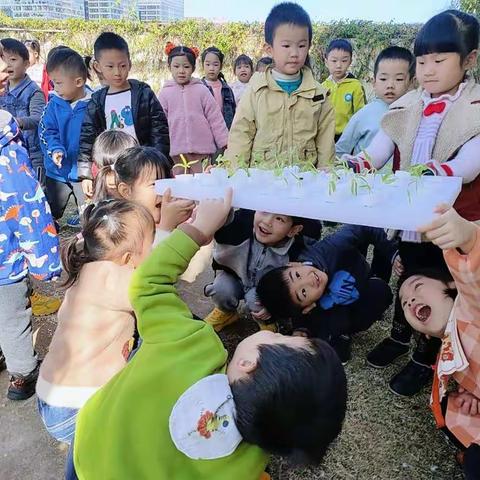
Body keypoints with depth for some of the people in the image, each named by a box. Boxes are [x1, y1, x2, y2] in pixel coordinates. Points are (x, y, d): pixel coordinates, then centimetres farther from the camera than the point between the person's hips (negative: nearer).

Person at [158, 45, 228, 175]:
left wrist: (225, 144, 1)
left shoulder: (202, 90, 3)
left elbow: (216, 119, 3)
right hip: (175, 153, 1)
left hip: (202, 151, -1)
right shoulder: (165, 93, 6)